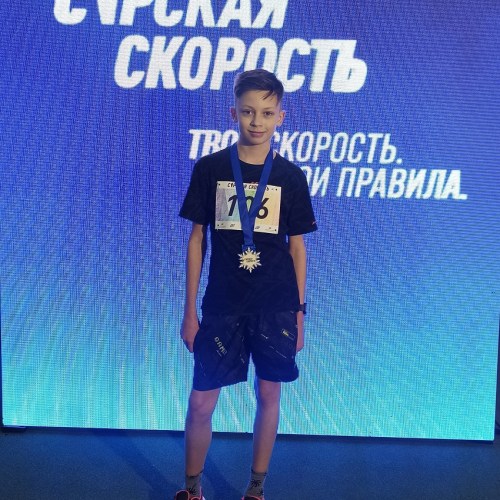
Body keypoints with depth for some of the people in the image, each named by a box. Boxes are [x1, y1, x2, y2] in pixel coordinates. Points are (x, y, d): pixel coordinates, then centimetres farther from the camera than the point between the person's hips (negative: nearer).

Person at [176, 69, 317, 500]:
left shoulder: (290, 176, 1)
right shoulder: (210, 168, -1)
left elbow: (297, 247, 5)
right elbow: (197, 240, 2)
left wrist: (300, 312, 4)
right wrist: (189, 310, 1)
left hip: (276, 306, 1)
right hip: (221, 305, 0)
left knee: (268, 394, 11)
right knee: (201, 401, 4)